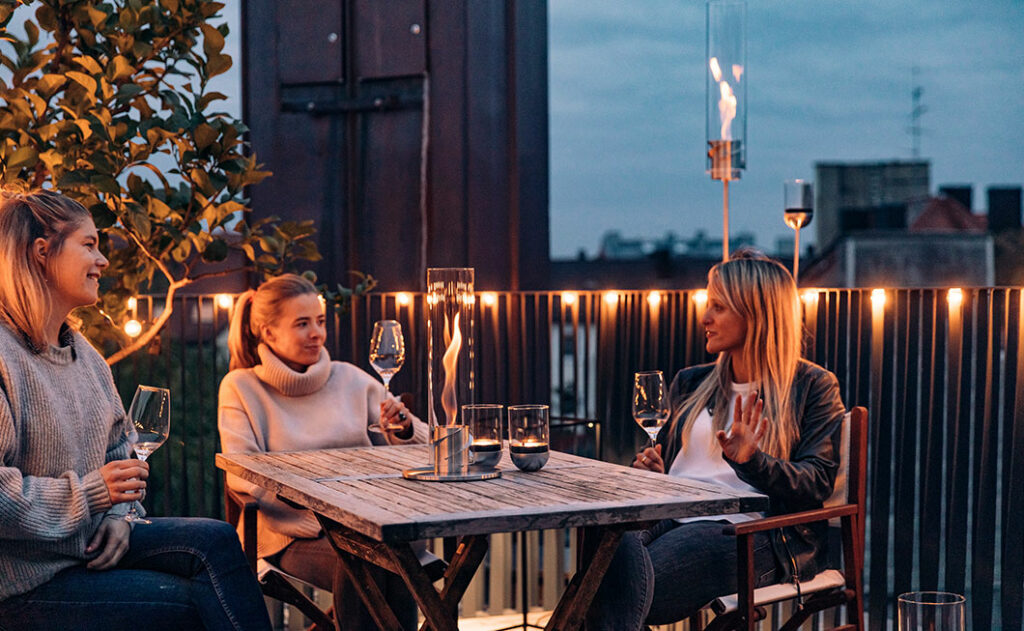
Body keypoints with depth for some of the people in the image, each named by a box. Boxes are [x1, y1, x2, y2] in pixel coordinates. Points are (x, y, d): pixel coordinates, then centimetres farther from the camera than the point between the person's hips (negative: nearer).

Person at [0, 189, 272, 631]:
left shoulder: (83, 354, 12)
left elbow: (116, 448, 22)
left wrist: (116, 513, 3)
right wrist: (89, 493, -23)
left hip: (87, 540, 9)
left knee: (215, 540, -9)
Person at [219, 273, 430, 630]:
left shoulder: (351, 379, 15)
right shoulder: (241, 388, 6)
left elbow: (420, 448, 20)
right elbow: (241, 476, -6)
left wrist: (403, 430, -5)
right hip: (296, 535, -2)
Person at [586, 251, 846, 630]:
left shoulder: (811, 386, 10)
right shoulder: (691, 383, 27)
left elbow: (816, 485, -1)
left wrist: (751, 462, -18)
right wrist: (648, 469, 10)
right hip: (669, 518, 5)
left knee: (619, 591, -34)